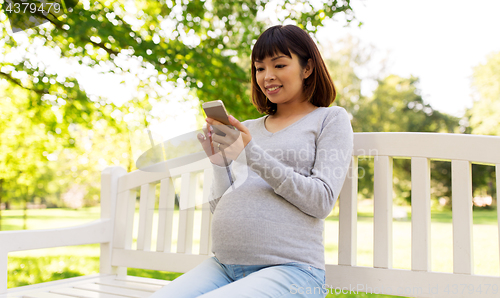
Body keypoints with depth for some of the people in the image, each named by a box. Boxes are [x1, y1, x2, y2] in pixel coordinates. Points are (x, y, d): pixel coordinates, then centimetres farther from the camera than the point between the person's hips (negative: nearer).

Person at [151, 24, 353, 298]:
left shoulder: (331, 118, 6)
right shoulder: (247, 129, 18)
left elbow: (322, 201, -8)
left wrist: (252, 153, -14)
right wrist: (219, 163, -3)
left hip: (289, 268, -4)